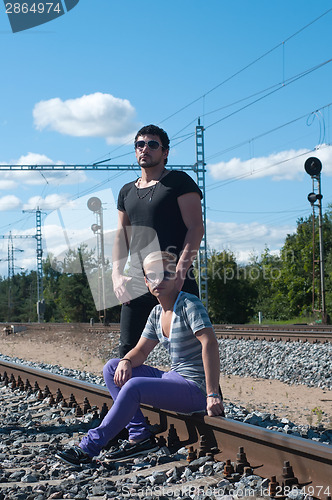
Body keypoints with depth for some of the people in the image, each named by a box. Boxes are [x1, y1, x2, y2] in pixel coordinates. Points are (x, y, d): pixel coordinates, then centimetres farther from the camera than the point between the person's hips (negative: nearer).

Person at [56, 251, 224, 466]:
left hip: (196, 389, -9)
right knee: (112, 368, 2)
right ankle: (140, 435, -4)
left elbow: (210, 344, -25)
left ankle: (90, 447, -17)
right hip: (173, 378, 9)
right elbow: (141, 351, 13)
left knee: (134, 387, -29)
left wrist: (213, 395, -33)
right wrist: (126, 362, -13)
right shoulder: (157, 313, 11)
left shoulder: (189, 304, -13)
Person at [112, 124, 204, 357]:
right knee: (129, 349, 2)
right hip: (136, 283, 6)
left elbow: (196, 228, -7)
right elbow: (121, 237, 19)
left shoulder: (179, 181, 2)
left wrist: (180, 270, -18)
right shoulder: (127, 192, 20)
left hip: (175, 281, -5)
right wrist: (117, 275, 3)